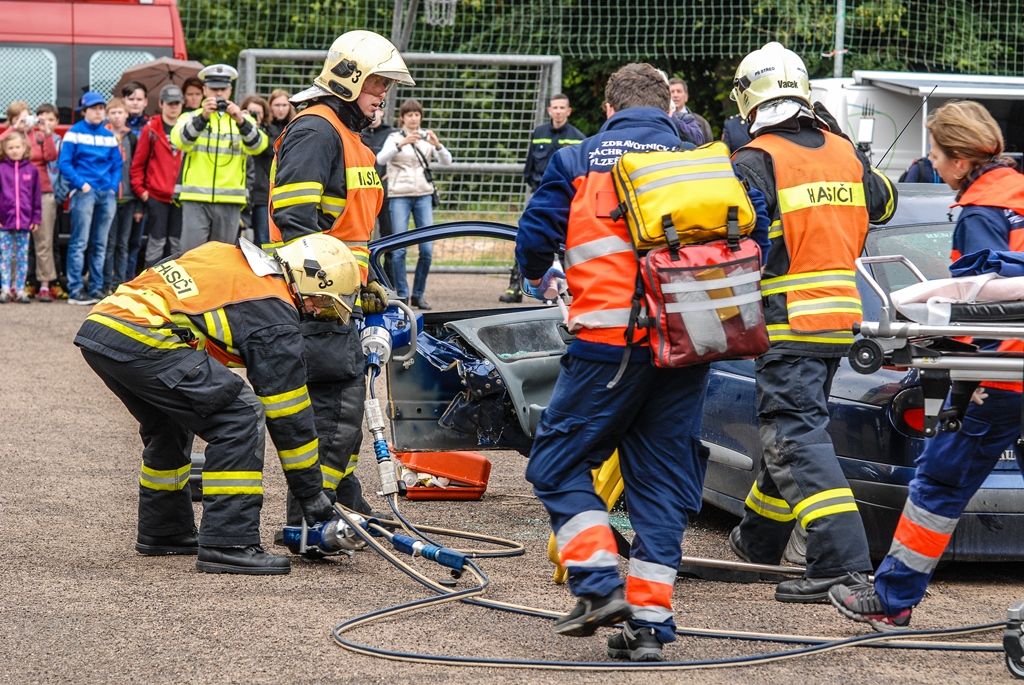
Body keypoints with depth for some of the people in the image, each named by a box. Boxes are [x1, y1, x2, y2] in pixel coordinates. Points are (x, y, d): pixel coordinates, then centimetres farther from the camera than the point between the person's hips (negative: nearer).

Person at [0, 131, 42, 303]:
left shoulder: (32, 169, 4)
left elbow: (37, 196, 7)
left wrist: (36, 218, 4)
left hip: (25, 223, 2)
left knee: (22, 257, 6)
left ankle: (20, 289, 11)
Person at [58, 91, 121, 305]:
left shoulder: (109, 136, 14)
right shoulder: (74, 133, 0)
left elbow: (117, 165, 16)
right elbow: (64, 163, -5)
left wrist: (113, 187, 1)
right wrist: (81, 183, -13)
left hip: (106, 194, 5)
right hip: (84, 192, -5)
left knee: (100, 245, 8)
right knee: (79, 243, -8)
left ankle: (96, 289, 12)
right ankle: (75, 291, -8)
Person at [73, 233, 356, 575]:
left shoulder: (230, 255, 25)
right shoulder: (275, 315, 2)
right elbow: (287, 413, 5)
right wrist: (313, 496, 13)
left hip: (98, 322, 9)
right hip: (139, 341, -9)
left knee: (168, 424, 29)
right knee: (238, 418, -5)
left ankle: (161, 532, 41)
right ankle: (228, 544, -7)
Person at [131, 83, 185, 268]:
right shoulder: (151, 130, 0)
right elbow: (138, 163, 2)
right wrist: (140, 189, -3)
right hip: (157, 196, -3)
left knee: (176, 244, 7)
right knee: (156, 243, -4)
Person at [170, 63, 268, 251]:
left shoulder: (242, 119, 12)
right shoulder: (191, 117, 10)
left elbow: (257, 145, -8)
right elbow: (180, 141, -13)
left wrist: (241, 122, -28)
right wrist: (202, 118, -31)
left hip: (230, 200, 2)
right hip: (196, 199, -2)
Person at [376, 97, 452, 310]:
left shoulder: (427, 137, 10)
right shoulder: (394, 137, 3)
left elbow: (446, 161, -1)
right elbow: (381, 159, -15)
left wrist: (437, 145, -21)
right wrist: (401, 144, -29)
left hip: (423, 195, 2)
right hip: (399, 195, -2)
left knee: (427, 249, -4)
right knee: (399, 248, -8)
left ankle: (419, 294, 8)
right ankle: (402, 294, -1)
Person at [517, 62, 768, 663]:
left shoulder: (578, 161, 5)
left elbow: (536, 236, 3)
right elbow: (750, 229, 8)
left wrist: (538, 280, 25)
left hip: (611, 342, -3)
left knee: (558, 463, 8)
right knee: (663, 482, 9)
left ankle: (599, 585, -8)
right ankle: (650, 620, 4)